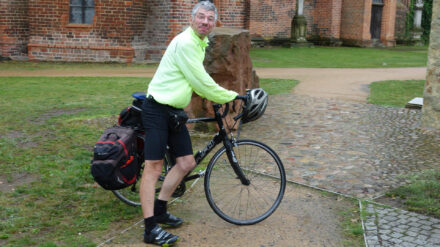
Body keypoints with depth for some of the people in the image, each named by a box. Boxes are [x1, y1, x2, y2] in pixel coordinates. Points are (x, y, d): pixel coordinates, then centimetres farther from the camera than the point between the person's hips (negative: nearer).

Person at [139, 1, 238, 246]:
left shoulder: (201, 44, 14)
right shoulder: (185, 43, -17)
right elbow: (202, 83, -18)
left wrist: (220, 96, 26)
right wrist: (231, 96, -7)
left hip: (175, 111, 10)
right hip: (157, 109, -9)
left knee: (187, 163, 7)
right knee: (154, 167, -9)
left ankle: (160, 209, 23)